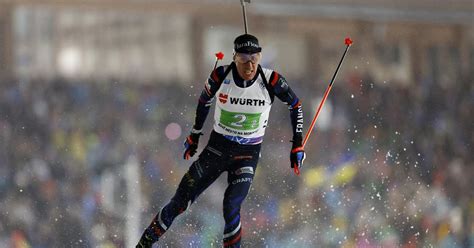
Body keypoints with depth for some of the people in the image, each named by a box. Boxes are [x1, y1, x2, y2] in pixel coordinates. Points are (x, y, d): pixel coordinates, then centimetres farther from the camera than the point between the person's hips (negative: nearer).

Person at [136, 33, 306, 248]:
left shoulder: (271, 81, -18)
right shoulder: (221, 76, -15)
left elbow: (295, 105, -1)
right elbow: (204, 101, 6)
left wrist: (297, 145, -3)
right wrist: (195, 135, 15)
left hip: (248, 155, -1)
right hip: (217, 147, 1)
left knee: (231, 208, -21)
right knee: (180, 202, 3)